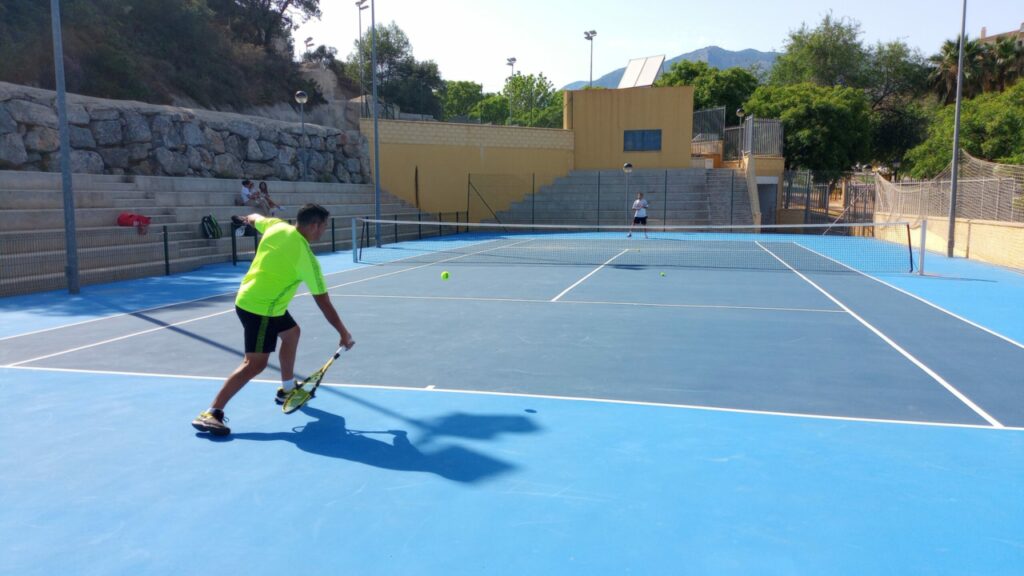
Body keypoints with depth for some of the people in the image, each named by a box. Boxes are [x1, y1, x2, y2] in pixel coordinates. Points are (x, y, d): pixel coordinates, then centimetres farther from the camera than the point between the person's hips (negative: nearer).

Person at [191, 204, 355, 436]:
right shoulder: (306, 257, -20)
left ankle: (287, 390, 39)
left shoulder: (276, 226, -3)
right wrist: (343, 333, -6)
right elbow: (324, 303, -15)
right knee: (255, 363, -13)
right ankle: (210, 413, -16)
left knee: (291, 333, 26)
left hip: (249, 298, 10)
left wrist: (245, 218, 47)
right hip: (260, 308, -10)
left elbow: (254, 218, 21)